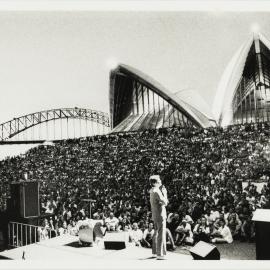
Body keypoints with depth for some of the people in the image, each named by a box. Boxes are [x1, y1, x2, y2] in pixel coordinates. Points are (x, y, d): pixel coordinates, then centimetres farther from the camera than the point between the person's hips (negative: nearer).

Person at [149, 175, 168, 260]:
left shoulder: (152, 192, 13)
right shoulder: (157, 191, -18)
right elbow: (165, 203, -19)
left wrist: (163, 192, 11)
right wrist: (164, 193, -8)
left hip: (155, 216, 10)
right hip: (160, 215, -10)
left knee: (156, 234, 16)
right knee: (161, 235, -6)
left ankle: (155, 252, 25)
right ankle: (160, 254, -5)